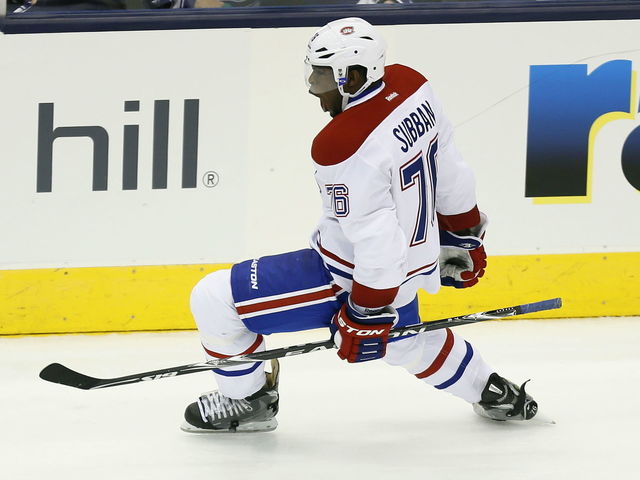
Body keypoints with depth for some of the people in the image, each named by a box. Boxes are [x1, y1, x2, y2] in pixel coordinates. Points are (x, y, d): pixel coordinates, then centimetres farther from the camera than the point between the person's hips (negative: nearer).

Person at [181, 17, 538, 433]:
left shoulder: (342, 147, -31)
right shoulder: (412, 87, -8)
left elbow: (375, 238, -29)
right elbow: (449, 169, 6)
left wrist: (366, 315, -20)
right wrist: (463, 234, 20)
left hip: (358, 275, -8)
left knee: (215, 300, -4)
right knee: (401, 340, 39)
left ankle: (247, 400, 16)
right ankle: (493, 394, 49)